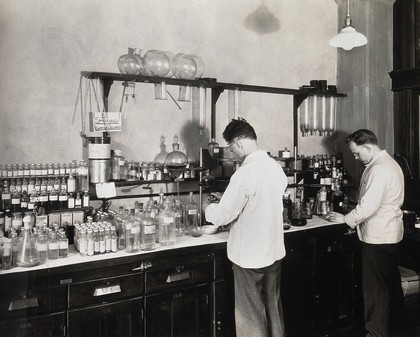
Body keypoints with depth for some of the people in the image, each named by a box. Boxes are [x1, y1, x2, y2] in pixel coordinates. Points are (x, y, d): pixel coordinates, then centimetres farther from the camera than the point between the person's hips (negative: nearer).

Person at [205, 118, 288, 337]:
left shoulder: (245, 173, -24)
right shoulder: (276, 167, 1)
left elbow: (222, 216, -20)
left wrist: (210, 207, 2)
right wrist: (227, 199, 14)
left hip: (249, 255, -7)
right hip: (274, 251, 7)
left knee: (251, 314, 10)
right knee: (273, 308, 22)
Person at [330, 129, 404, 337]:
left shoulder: (379, 170, -21)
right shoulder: (389, 162, 12)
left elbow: (368, 205, -25)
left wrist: (347, 219, -10)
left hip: (377, 237, -11)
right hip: (391, 234, 11)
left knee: (375, 288, 2)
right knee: (391, 283, 21)